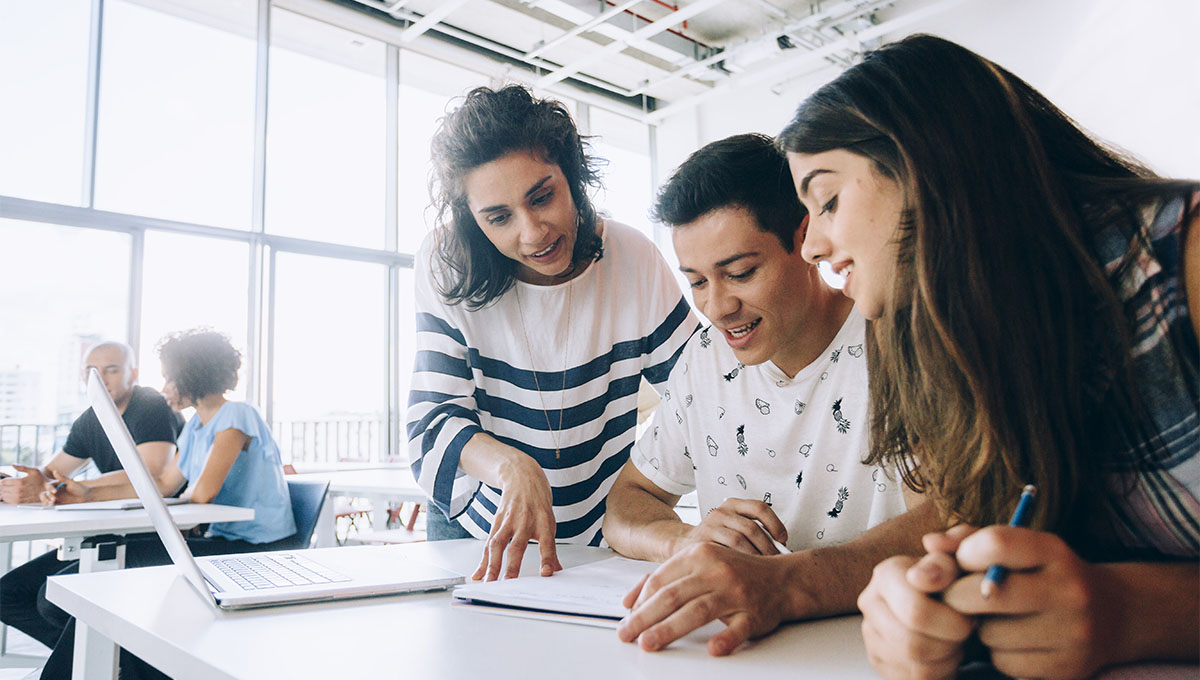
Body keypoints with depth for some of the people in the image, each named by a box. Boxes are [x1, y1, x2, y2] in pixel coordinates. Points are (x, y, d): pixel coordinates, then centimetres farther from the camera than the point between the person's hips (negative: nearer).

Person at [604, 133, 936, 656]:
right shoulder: (705, 359, 5)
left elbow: (955, 522, -25)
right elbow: (626, 504, 7)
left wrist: (782, 583, -41)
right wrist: (683, 540, -15)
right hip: (737, 651, 4)